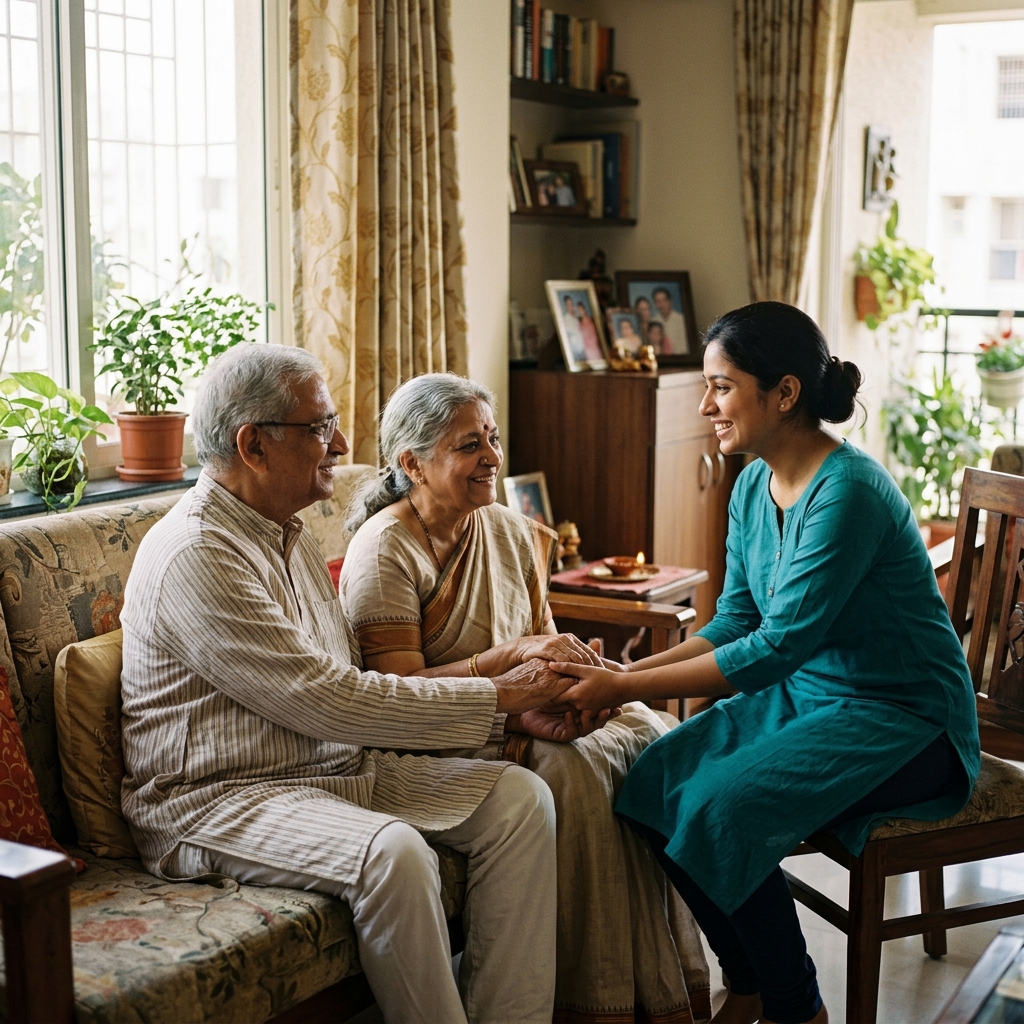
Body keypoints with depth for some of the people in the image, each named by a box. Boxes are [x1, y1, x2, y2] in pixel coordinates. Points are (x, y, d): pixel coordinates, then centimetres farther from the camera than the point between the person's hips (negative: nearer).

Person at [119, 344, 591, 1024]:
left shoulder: (287, 534, 12)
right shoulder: (196, 557, -19)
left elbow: (351, 679, 12)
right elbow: (330, 701, -23)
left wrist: (509, 711, 1)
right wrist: (495, 699, -15)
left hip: (334, 767, 9)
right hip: (217, 797, -9)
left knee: (518, 796, -5)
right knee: (392, 851, -34)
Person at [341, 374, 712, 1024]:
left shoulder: (512, 532, 12)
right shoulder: (385, 549, -11)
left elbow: (545, 651, 13)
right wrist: (514, 654, -25)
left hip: (513, 721, 7)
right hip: (435, 743, -7)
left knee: (647, 732, -18)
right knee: (573, 765, -31)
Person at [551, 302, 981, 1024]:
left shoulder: (848, 492, -24)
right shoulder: (754, 485, 3)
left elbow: (778, 646, -27)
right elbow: (733, 626, 6)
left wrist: (628, 688, -25)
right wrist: (624, 672, -8)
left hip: (901, 719, -8)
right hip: (803, 694, 8)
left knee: (722, 808, -26)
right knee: (657, 781, -12)